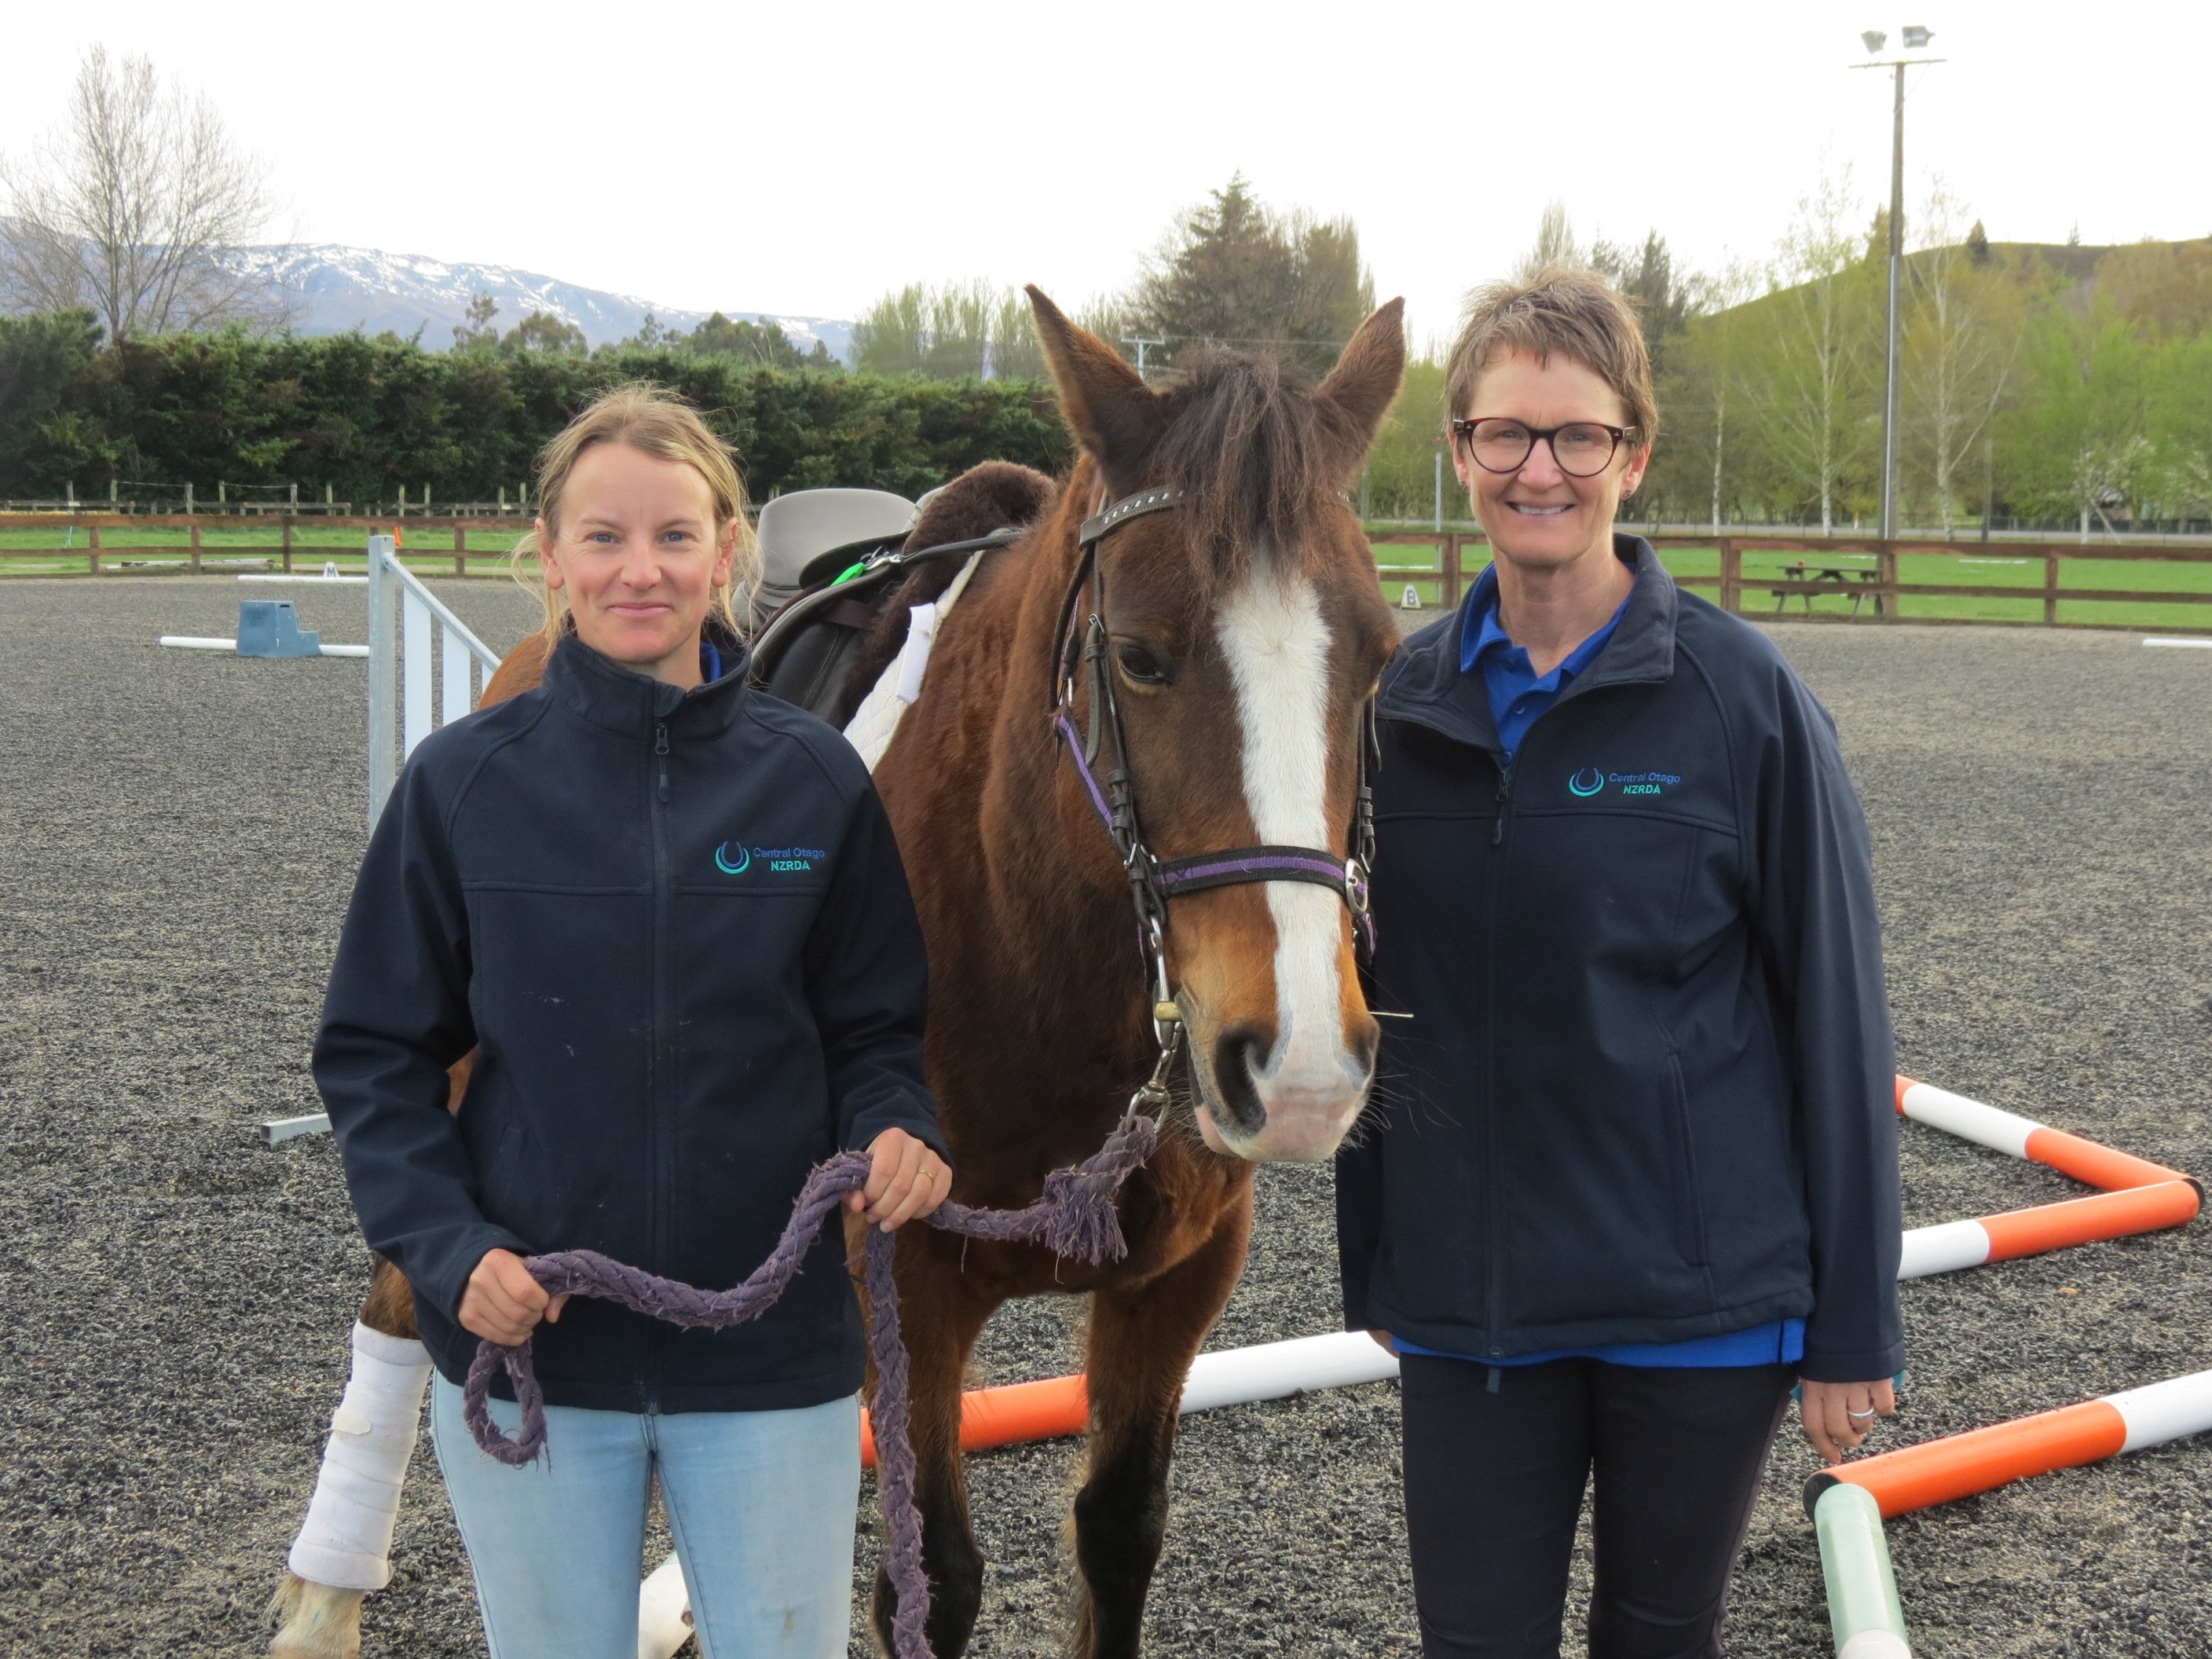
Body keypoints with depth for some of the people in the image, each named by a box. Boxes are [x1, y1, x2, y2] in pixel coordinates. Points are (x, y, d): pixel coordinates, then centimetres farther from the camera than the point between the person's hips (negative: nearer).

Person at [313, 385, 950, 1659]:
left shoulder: (814, 778, -3)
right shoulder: (468, 783, -5)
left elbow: (875, 1027, 5)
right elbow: (375, 1052, 0)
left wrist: (898, 1133, -17)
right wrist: (448, 1248, -15)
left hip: (773, 1353, 0)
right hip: (527, 1340, 0)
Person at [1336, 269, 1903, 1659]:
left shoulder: (1744, 698, -9)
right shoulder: (1403, 701, 2)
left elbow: (1837, 1021, -6)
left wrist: (1856, 1327, -6)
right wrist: (1370, 1266, 13)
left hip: (1704, 1293, -2)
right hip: (1467, 1298, 3)